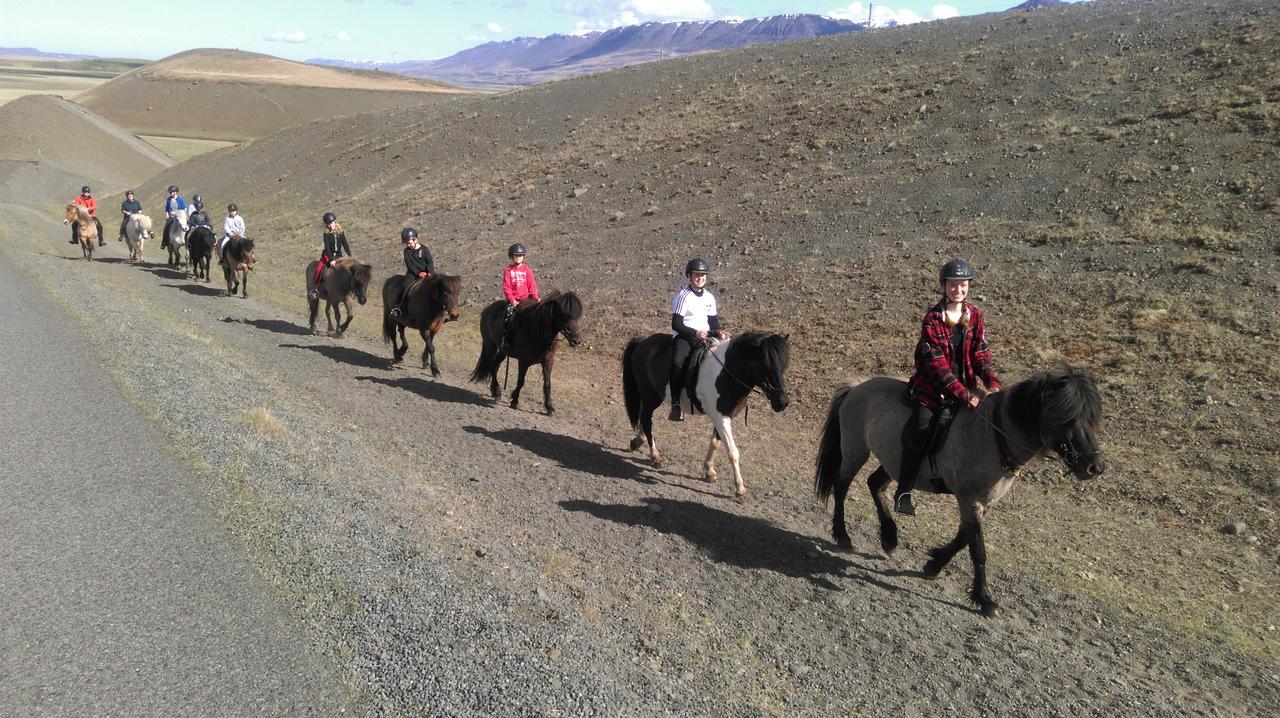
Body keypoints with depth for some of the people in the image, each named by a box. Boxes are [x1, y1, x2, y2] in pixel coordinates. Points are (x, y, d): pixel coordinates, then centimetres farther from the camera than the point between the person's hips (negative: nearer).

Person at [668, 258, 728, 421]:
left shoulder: (709, 297, 14)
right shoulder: (683, 296, -5)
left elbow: (713, 321, 18)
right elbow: (676, 324, -11)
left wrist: (718, 332, -5)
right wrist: (695, 333, -23)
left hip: (704, 335, 6)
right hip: (684, 336, -6)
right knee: (678, 362, -33)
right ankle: (675, 404, -29)